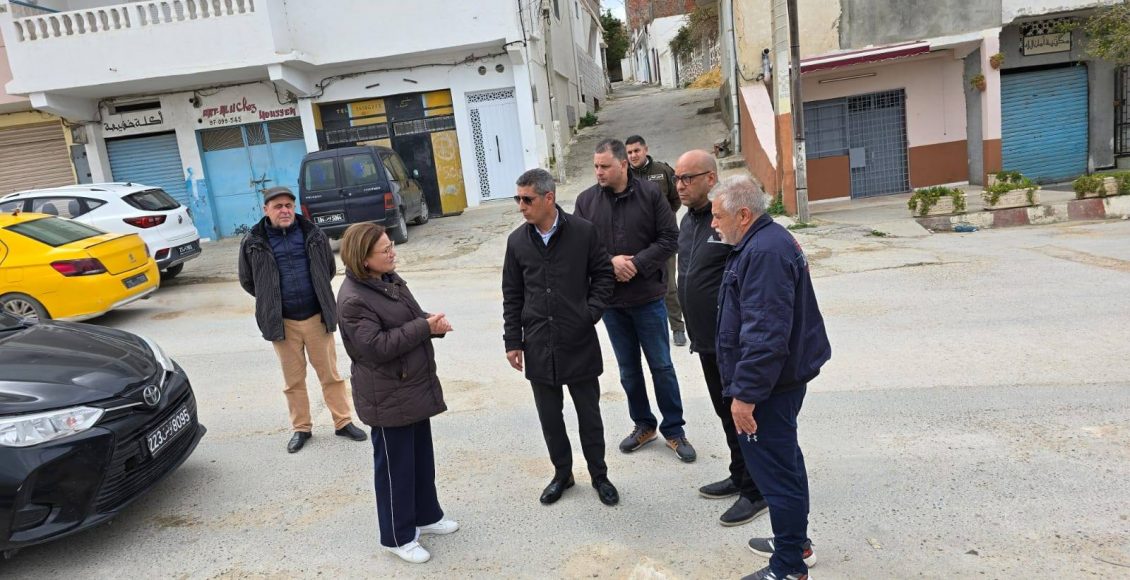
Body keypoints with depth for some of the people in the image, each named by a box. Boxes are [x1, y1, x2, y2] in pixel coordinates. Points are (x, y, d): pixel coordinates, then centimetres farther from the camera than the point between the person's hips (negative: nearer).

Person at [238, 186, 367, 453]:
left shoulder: (313, 234, -2)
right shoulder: (254, 243, -5)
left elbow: (329, 269, 13)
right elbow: (247, 281, 9)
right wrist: (271, 302, 10)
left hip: (317, 317, 0)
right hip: (282, 322, 0)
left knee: (331, 374, 10)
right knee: (293, 380, 12)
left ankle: (343, 422, 22)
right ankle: (301, 428, 27)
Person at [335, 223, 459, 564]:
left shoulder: (389, 278, 7)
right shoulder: (353, 299, -21)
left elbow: (410, 318, 16)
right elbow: (376, 346, -26)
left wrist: (432, 323, -8)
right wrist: (425, 327, -24)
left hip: (415, 387, 9)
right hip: (388, 397, -9)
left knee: (422, 457, 20)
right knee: (394, 465, 6)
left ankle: (425, 515, 39)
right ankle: (398, 537, 23)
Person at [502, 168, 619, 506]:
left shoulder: (583, 232, -7)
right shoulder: (517, 241, 1)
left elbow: (603, 275, 2)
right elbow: (512, 296, 6)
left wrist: (591, 313, -9)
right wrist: (513, 341, 4)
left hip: (580, 344, -2)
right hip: (538, 347, 3)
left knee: (589, 415, 11)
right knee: (549, 417, 14)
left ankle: (599, 475, 30)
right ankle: (562, 473, 34)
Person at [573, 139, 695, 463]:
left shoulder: (650, 194, -7)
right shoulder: (586, 200, -1)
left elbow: (669, 238, -8)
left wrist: (637, 264, -17)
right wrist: (609, 262, -17)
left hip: (648, 296, -2)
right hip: (610, 299, 3)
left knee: (661, 365, 7)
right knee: (628, 368, 14)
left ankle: (674, 430, 22)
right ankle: (643, 425, 32)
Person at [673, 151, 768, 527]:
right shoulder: (688, 220, 10)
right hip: (707, 339, 9)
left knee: (743, 415, 5)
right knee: (726, 412, 20)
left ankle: (755, 491, 21)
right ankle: (740, 478, 37)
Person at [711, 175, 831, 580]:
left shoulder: (764, 252, -23)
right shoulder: (768, 241, 12)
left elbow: (764, 333, -29)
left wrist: (745, 393, -25)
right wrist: (746, 386, 23)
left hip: (770, 382, -11)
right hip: (783, 374, 11)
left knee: (775, 469, 0)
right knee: (784, 459, 22)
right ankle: (795, 540, 38)